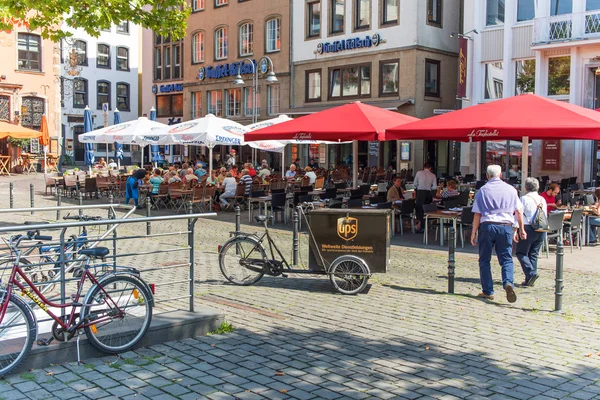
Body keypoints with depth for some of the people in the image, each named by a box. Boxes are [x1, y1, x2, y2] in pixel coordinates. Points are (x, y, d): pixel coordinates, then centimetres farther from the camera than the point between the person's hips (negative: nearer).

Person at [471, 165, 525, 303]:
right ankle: (508, 283, -20)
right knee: (506, 259, 5)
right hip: (505, 226, 1)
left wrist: (474, 232, 3)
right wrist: (521, 229, 17)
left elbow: (477, 214, -1)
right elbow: (519, 211, 9)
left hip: (487, 225, -1)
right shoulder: (510, 189, 8)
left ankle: (487, 291, 9)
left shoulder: (483, 190, 3)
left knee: (484, 260, 8)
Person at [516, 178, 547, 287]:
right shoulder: (542, 199, 11)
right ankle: (530, 280, 11)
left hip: (528, 229, -6)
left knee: (521, 253, 3)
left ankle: (531, 273, -16)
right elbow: (545, 215, 15)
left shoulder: (524, 199, -8)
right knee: (534, 254, 11)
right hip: (541, 229, 6)